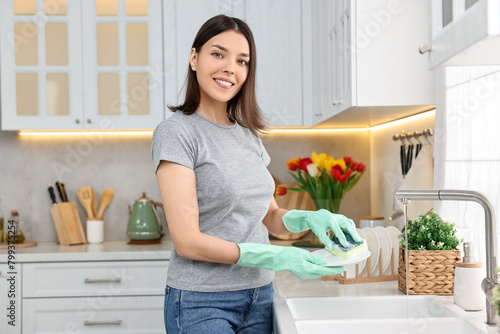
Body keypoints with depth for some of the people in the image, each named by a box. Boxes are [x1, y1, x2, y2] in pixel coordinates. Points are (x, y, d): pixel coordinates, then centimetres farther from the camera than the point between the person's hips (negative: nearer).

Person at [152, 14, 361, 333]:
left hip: (260, 296, 7)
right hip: (202, 304, -6)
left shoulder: (249, 134, 9)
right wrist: (278, 258, -21)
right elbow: (188, 242, -17)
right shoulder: (176, 132, -12)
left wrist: (310, 218, -7)